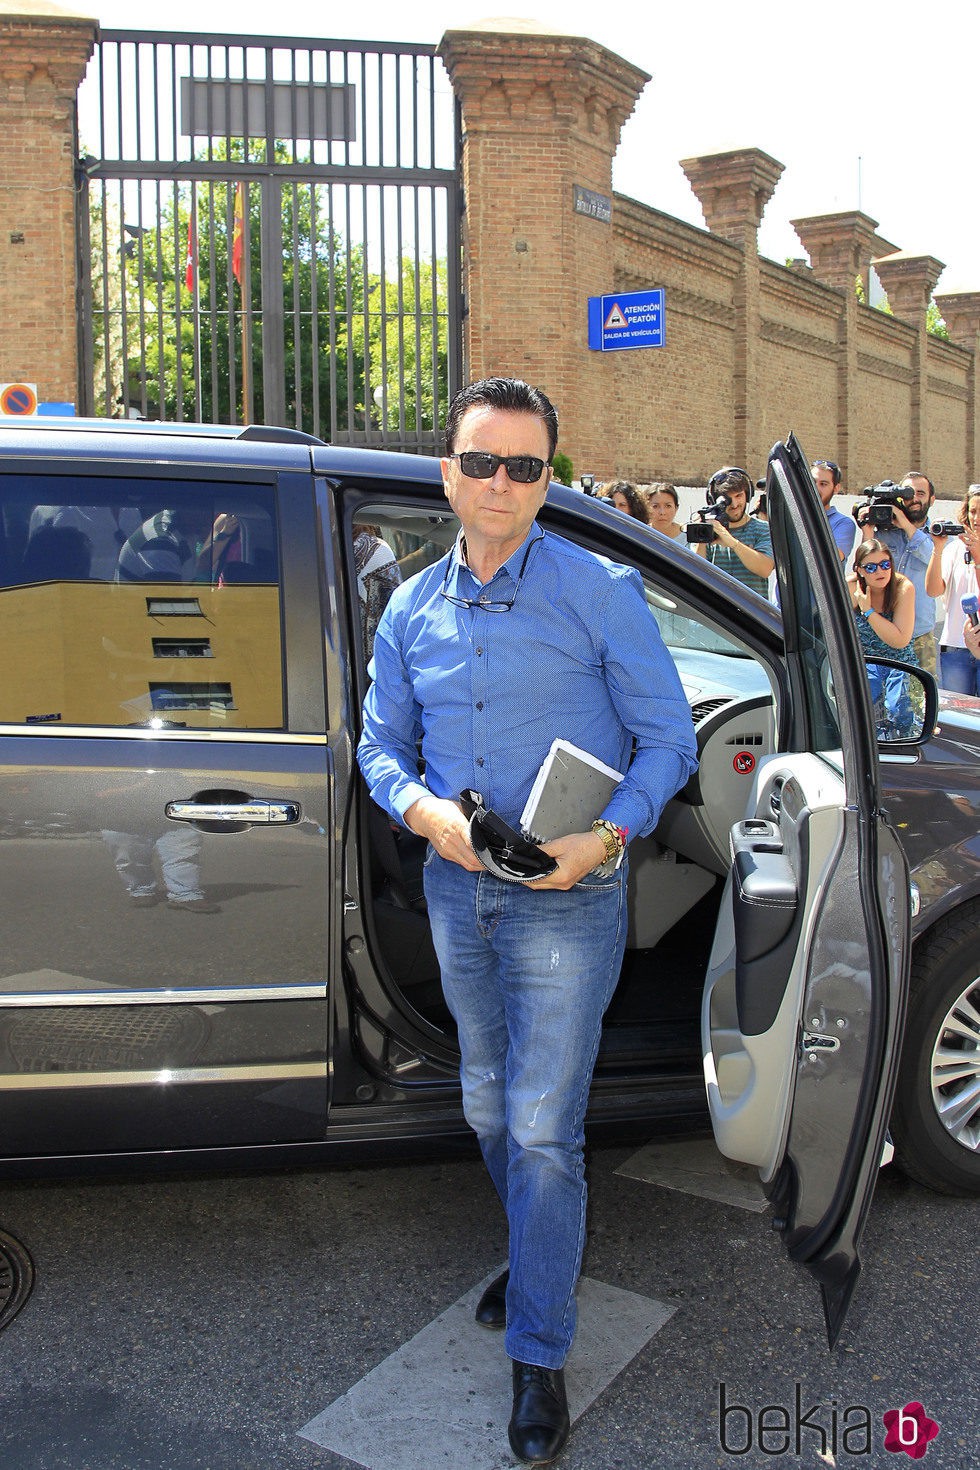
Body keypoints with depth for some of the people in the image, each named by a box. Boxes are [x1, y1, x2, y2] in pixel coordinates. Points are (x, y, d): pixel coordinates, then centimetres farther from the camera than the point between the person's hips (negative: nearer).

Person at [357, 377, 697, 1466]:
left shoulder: (601, 592, -7)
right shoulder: (410, 610, 6)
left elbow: (669, 739, -6)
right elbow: (380, 746, 10)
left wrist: (608, 835, -22)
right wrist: (428, 811, -11)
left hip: (567, 897, -5)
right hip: (456, 890, 5)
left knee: (541, 1129, 0)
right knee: (489, 1108, 20)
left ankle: (539, 1356, 18)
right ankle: (542, 1253, 45)